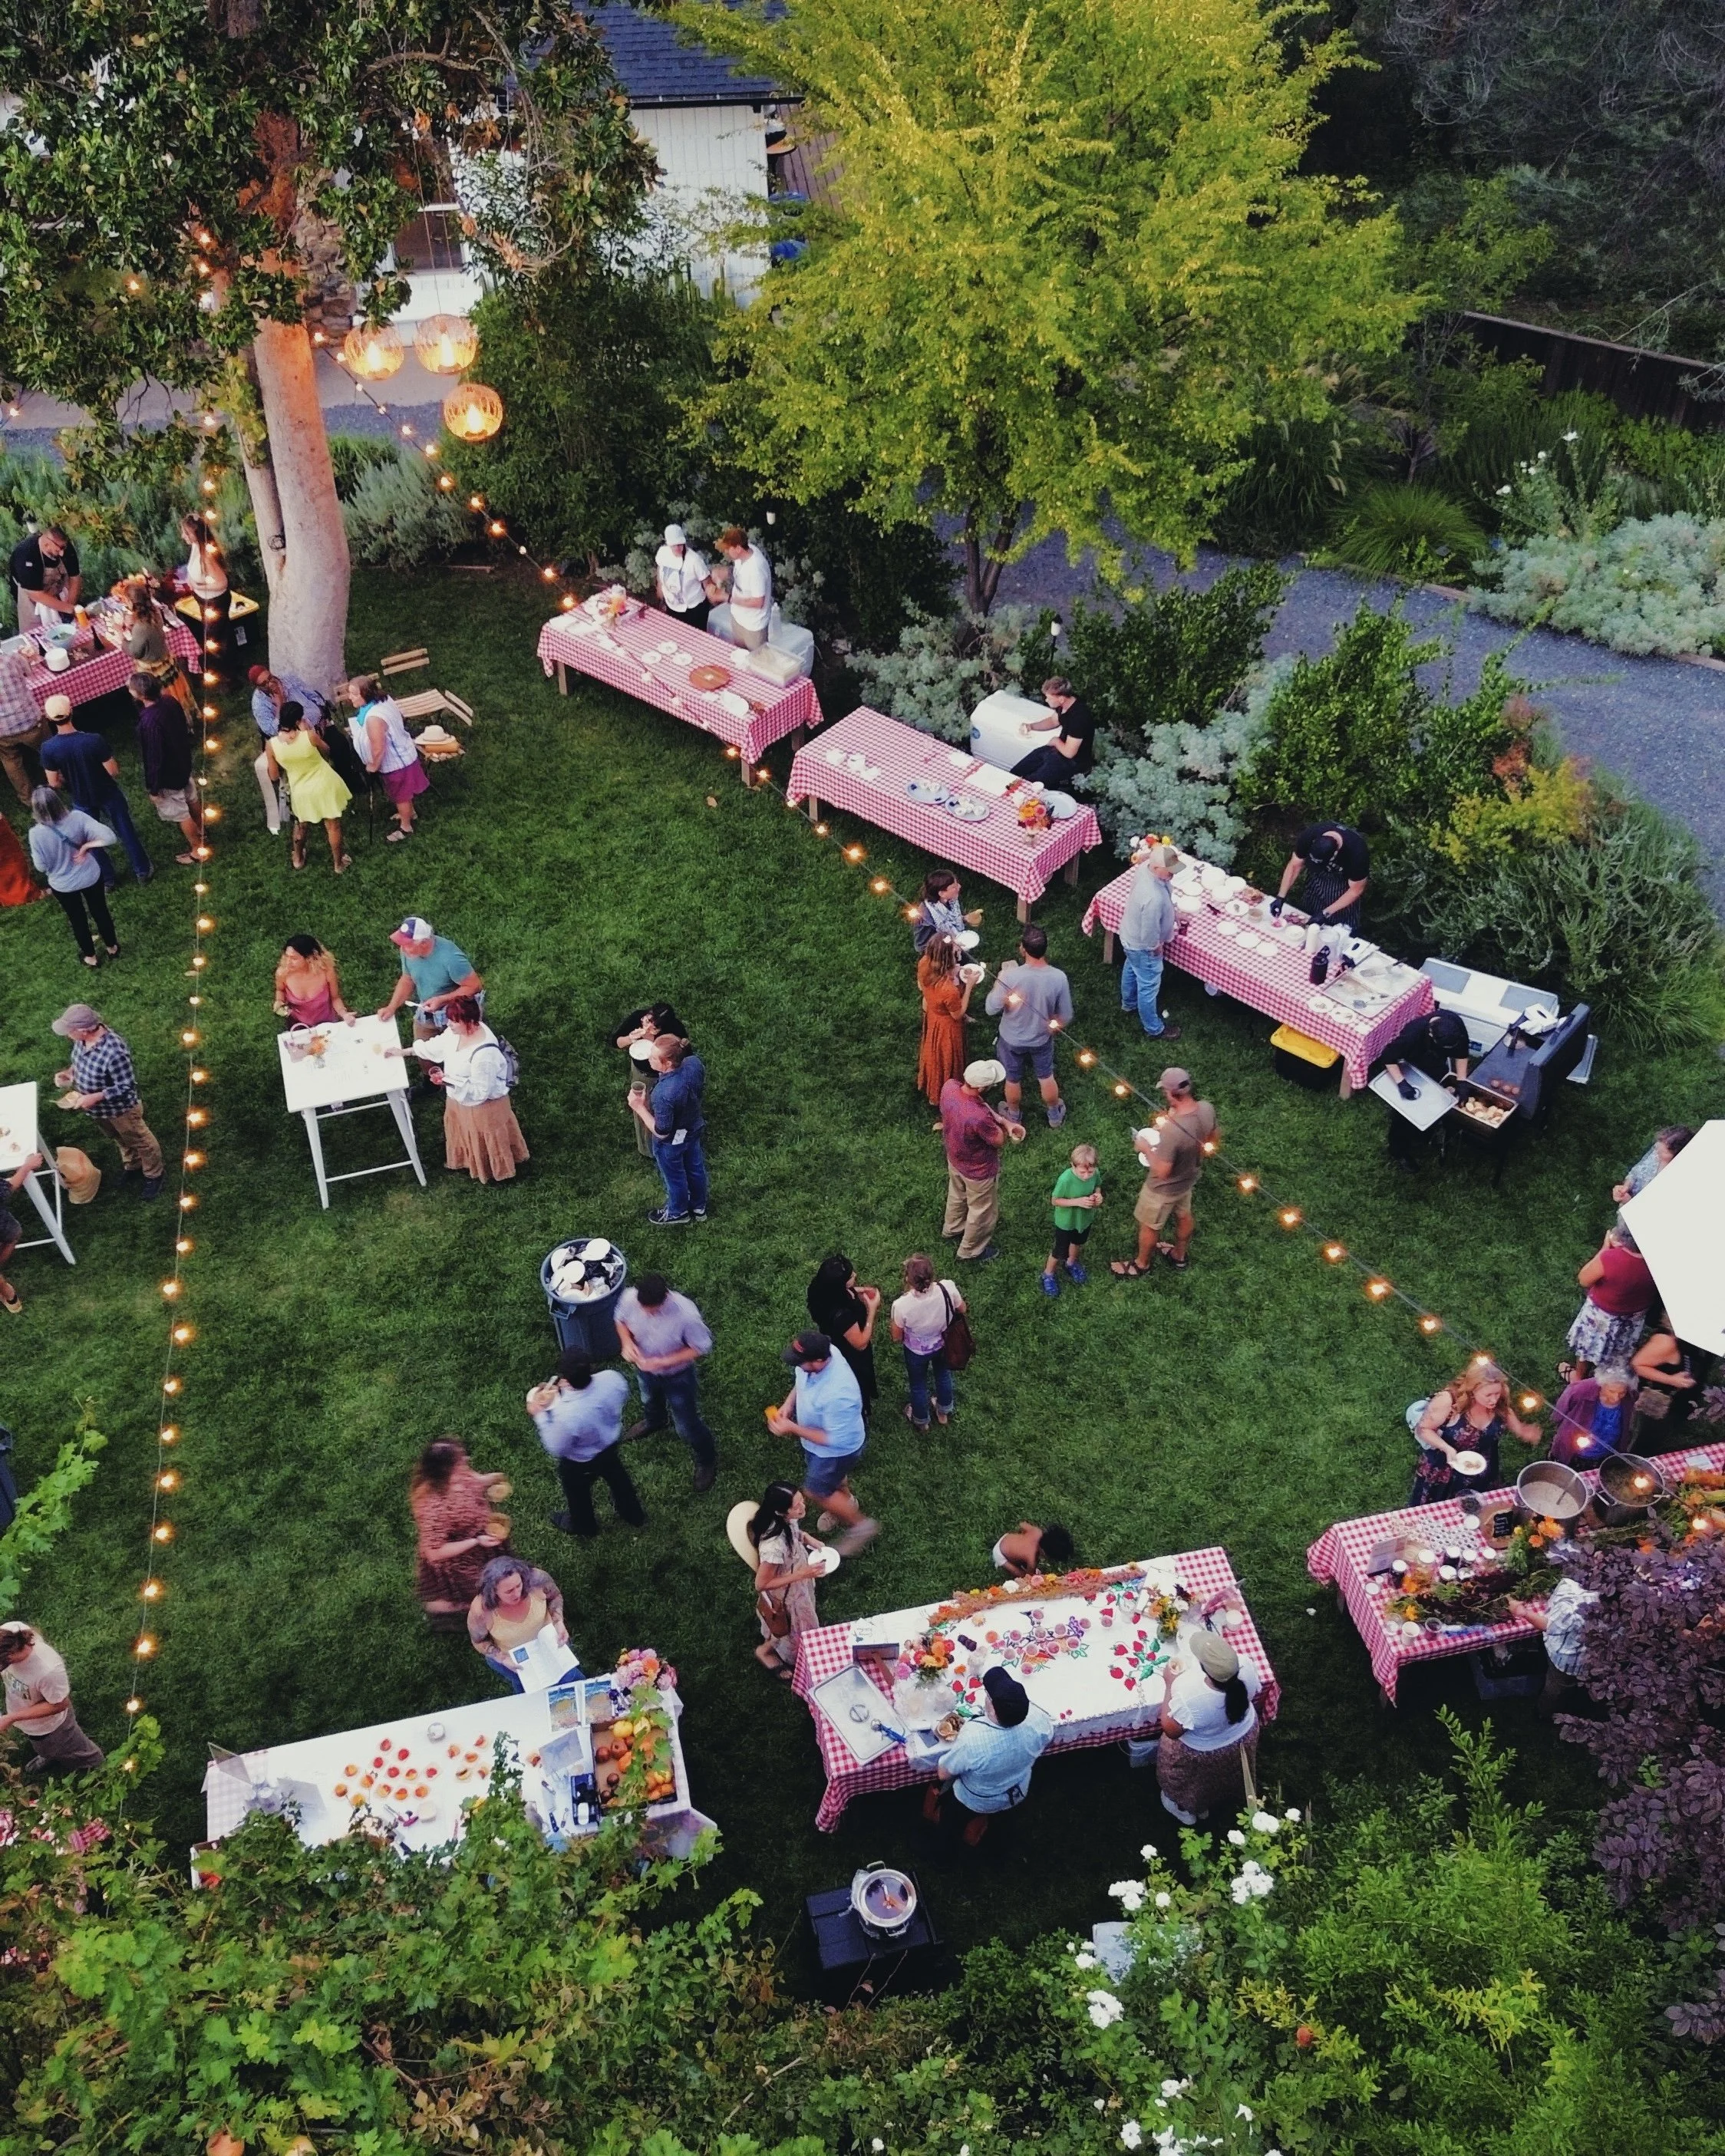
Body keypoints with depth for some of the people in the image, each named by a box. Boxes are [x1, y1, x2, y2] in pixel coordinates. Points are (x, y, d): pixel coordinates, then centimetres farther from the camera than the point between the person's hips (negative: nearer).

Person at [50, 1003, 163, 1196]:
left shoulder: (114, 1052, -41)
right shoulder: (83, 1038, -17)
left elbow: (126, 1087, -31)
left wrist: (94, 1098, -32)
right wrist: (70, 1073, -11)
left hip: (120, 1109, -7)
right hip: (99, 1109, 7)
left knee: (140, 1141, 20)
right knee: (120, 1140, 32)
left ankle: (153, 1176, 43)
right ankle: (133, 1167, 57)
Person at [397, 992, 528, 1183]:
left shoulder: (484, 1055, -42)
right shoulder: (458, 1031, -16)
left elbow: (480, 1092, -32)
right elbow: (436, 1046, 4)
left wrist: (448, 1080, -34)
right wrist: (404, 1051, 7)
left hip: (482, 1107, -8)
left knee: (484, 1142, 19)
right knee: (464, 1135, 32)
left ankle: (495, 1173, 45)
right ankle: (467, 1160, 60)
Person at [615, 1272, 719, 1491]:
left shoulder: (686, 1314, -42)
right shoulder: (629, 1297, -30)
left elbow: (701, 1348, -24)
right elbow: (621, 1320, -5)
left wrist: (665, 1362, -32)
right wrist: (627, 1343, -25)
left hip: (677, 1377, -4)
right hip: (644, 1368, 4)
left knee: (686, 1426, 17)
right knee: (650, 1401, 37)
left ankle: (707, 1461, 47)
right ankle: (654, 1421, 73)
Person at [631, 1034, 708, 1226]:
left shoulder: (664, 1093, -43)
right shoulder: (695, 1062, -25)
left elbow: (661, 1132, -28)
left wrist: (639, 1107, -22)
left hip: (672, 1141, -6)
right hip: (694, 1128, 6)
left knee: (675, 1177, 23)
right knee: (695, 1168, 30)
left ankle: (678, 1213, 51)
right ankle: (699, 1207, 55)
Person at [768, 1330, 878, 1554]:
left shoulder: (838, 1395, -47)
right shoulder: (821, 1352, -24)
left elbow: (834, 1440, -33)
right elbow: (801, 1381, 1)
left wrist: (792, 1428, -29)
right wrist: (788, 1404, -14)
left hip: (837, 1449, -7)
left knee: (816, 1490, 15)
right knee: (833, 1477, 33)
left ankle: (861, 1525, 36)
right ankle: (847, 1503, 63)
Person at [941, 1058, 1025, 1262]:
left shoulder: (949, 1086, -25)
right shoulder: (979, 1117, -45)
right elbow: (999, 1140, -24)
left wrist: (1005, 1122, -16)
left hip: (954, 1159, 7)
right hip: (978, 1171, -7)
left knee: (957, 1196, 35)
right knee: (982, 1211, 23)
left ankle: (952, 1229, 62)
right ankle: (972, 1250, 48)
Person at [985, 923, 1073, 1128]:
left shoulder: (1009, 976, -34)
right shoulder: (1058, 978, -26)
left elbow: (991, 1009, -20)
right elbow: (1066, 1017, -13)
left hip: (1012, 1040, -1)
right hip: (1042, 1040, 1)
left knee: (1013, 1080, 26)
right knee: (1046, 1077, 28)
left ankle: (1014, 1117, 50)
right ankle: (1055, 1116, 50)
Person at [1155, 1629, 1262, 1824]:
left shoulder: (1189, 1695, -46)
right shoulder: (1246, 1666, -34)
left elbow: (1171, 1731, -25)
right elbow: (1255, 1692, -9)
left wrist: (1169, 1684, -20)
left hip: (1203, 1752, -4)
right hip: (1244, 1735, 4)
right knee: (1231, 1777, 37)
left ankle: (1187, 1809, 56)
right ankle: (1234, 1800, 65)